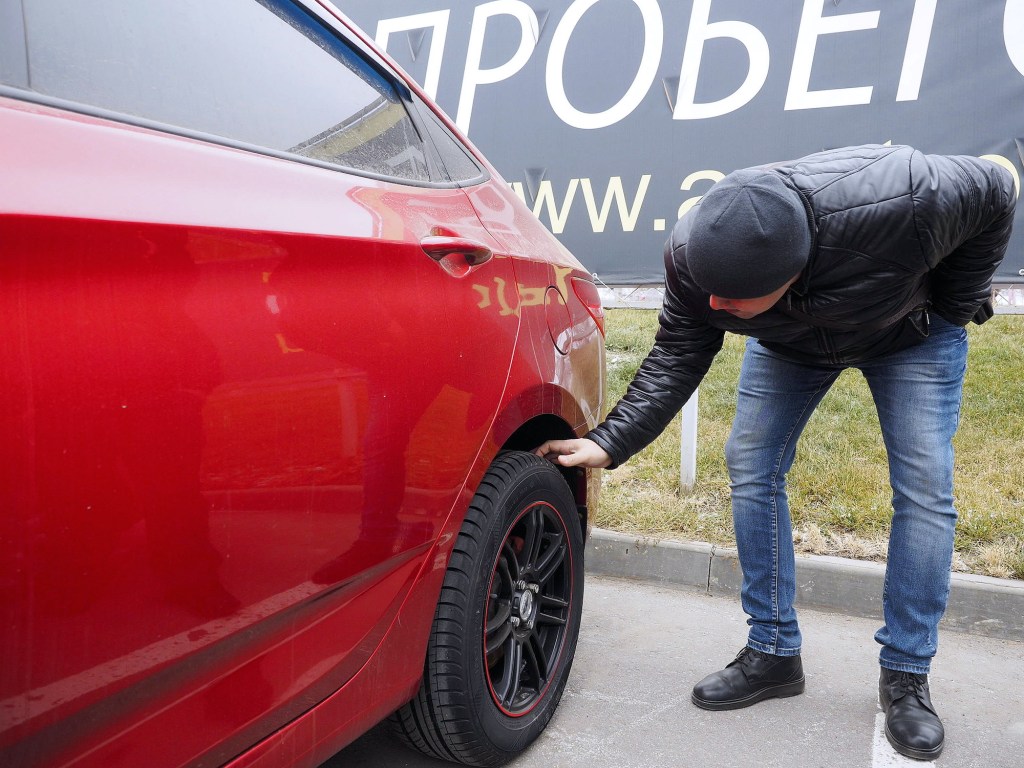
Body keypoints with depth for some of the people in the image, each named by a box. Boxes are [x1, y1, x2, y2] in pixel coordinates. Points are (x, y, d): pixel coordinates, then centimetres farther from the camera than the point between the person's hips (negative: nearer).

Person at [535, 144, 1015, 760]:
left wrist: (953, 306, -16)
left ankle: (906, 676, 5)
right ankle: (773, 652, 7)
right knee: (750, 469, -7)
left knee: (924, 490, -11)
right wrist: (610, 443, -31)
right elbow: (677, 359, -22)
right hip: (791, 342, 3)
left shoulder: (905, 202, -44)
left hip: (912, 333, -2)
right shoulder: (693, 257, -34)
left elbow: (995, 192, -22)